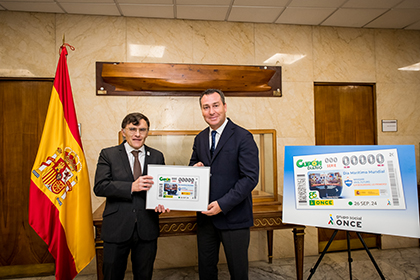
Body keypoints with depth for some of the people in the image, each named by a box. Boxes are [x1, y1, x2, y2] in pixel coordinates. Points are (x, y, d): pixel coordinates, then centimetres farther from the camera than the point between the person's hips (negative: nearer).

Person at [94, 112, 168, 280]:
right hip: (116, 229, -1)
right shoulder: (108, 154, -1)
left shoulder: (157, 156, 5)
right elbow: (99, 187, -12)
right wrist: (131, 187, -23)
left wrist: (161, 203, -11)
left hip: (147, 229, 2)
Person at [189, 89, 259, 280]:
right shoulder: (200, 139, 8)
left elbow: (250, 178, -16)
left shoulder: (243, 137, -11)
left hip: (233, 217, -5)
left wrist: (223, 204, -21)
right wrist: (194, 168, -8)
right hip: (205, 216, 5)